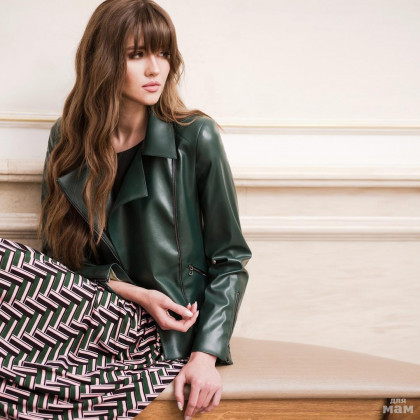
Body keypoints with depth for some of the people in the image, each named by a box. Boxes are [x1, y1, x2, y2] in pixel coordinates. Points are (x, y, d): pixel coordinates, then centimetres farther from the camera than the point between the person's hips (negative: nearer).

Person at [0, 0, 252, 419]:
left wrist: (206, 355, -13)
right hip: (93, 313, 4)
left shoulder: (195, 138, -5)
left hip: (162, 333, -4)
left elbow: (229, 260, -3)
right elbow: (58, 251, 7)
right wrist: (132, 292, -10)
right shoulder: (67, 140, 5)